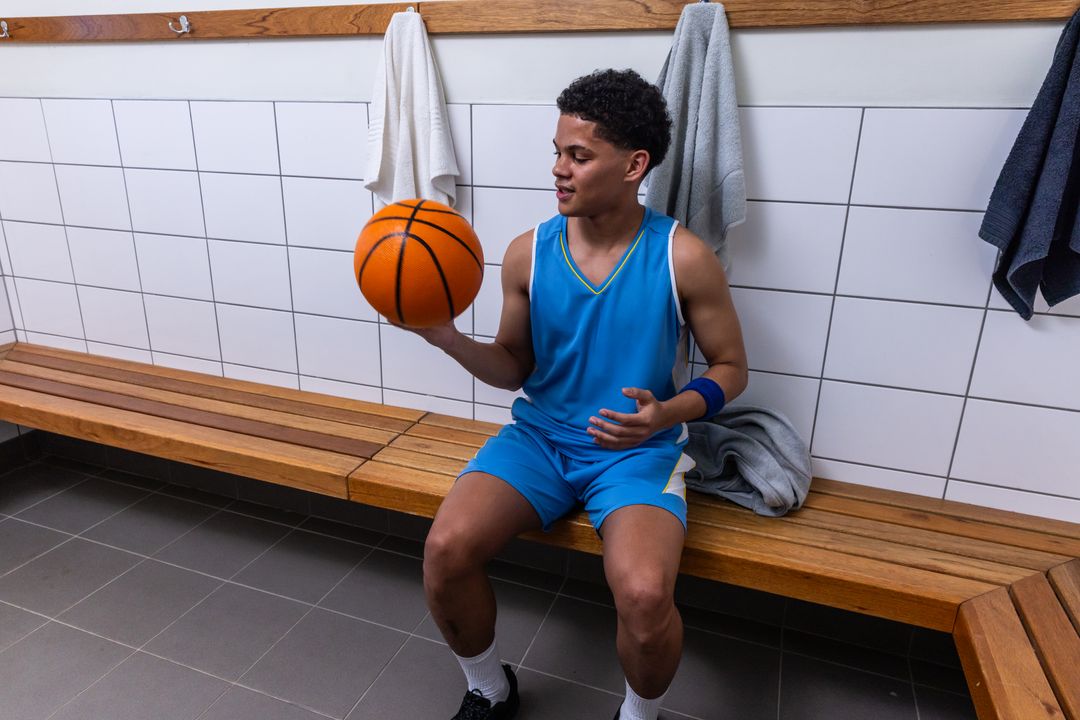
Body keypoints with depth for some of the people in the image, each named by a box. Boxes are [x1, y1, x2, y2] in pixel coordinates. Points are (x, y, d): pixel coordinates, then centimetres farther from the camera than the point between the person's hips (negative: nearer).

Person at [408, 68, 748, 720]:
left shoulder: (684, 258, -9)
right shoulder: (528, 253, -1)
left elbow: (731, 369, 1)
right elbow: (514, 369, 7)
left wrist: (667, 414, -18)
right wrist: (445, 337, -11)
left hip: (639, 450, -2)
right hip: (539, 436, 3)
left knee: (645, 596, -30)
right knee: (446, 549, -21)